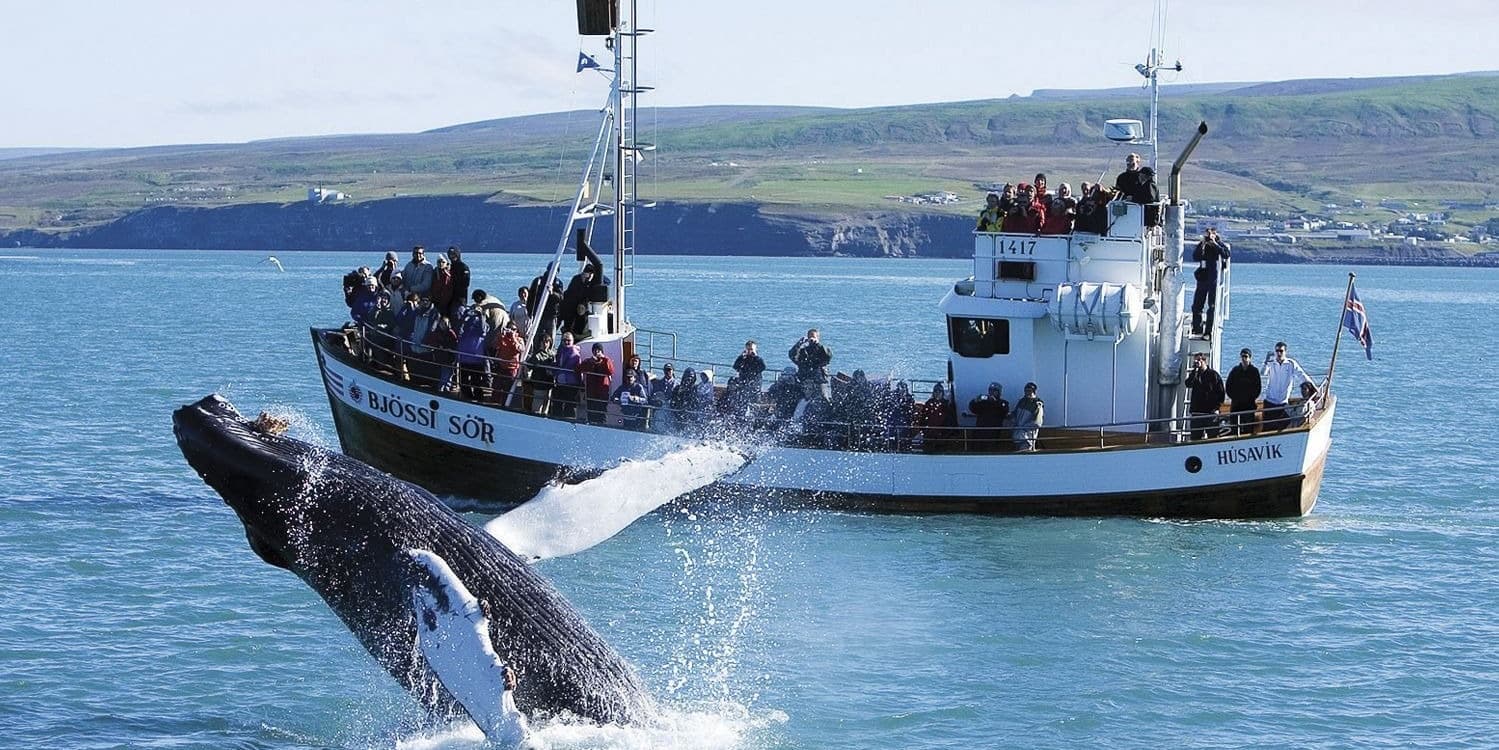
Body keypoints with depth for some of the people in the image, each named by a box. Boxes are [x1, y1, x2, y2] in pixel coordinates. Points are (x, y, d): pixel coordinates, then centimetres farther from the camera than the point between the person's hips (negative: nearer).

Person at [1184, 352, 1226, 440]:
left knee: (1212, 436, -2)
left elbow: (1221, 392, -1)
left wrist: (1217, 407, -9)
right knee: (1195, 437, 4)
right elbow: (1188, 384, -11)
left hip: (1210, 412, -4)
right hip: (1196, 412, 4)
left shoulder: (1213, 374, 0)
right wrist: (1195, 370, -13)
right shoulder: (1194, 374, 10)